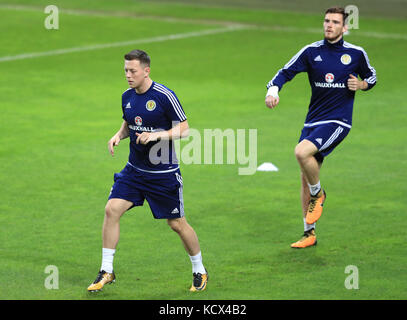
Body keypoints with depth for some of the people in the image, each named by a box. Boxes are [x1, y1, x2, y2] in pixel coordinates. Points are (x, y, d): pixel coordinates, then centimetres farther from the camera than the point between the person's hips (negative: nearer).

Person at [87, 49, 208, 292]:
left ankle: (199, 271, 25)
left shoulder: (165, 96, -15)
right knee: (112, 210, -11)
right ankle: (106, 272, -2)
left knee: (177, 224, 3)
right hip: (134, 170, 5)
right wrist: (119, 135, -1)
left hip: (164, 173, -5)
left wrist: (156, 135, -25)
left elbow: (184, 129, -12)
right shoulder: (127, 96, 3)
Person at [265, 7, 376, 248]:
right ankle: (310, 234, 19)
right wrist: (273, 90, -18)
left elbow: (371, 77, 15)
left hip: (337, 120, -4)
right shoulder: (311, 52, 3)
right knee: (306, 177, 6)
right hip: (313, 120, 4)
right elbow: (286, 72, 2)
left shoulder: (356, 54, 0)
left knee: (302, 152, -28)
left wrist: (361, 85, -7)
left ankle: (318, 194, 0)